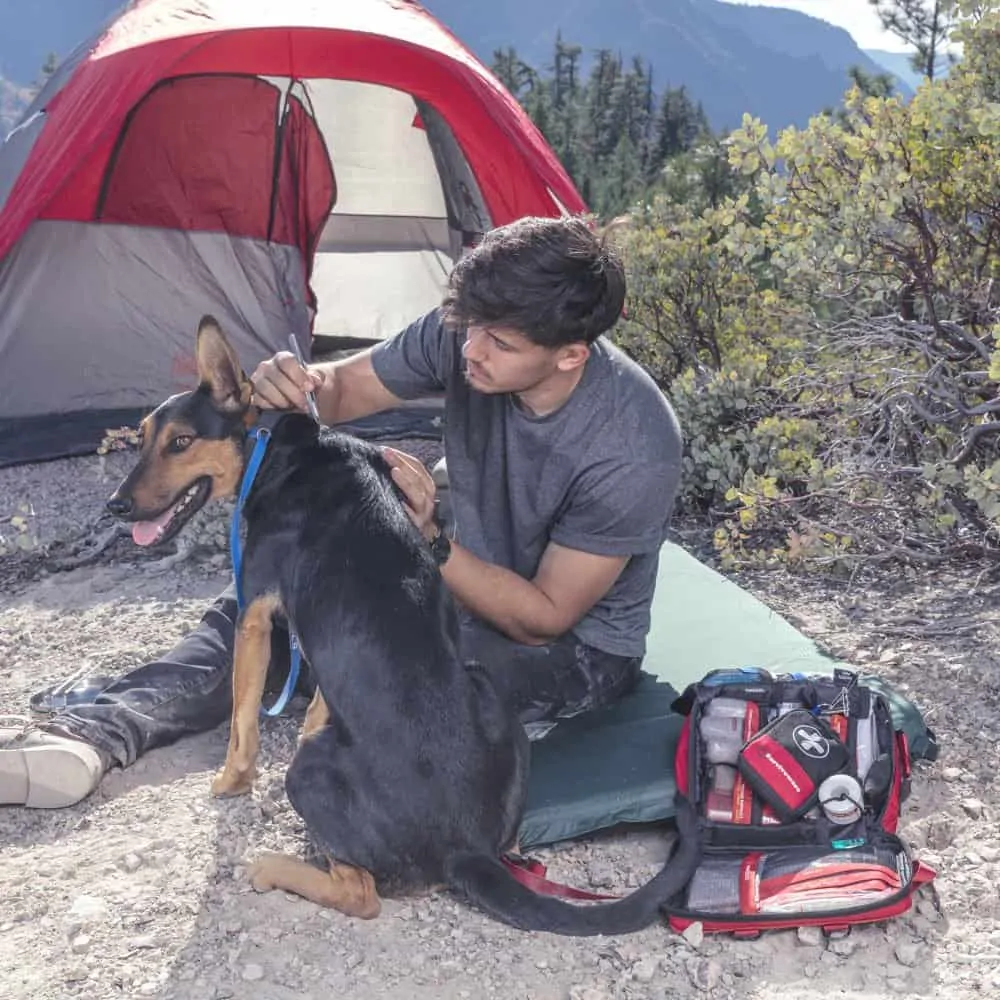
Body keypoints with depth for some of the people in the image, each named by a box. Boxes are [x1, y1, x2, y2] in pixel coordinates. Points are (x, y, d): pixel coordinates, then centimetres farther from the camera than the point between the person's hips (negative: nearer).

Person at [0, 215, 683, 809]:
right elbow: (344, 389, -2)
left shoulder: (632, 446, -31)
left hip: (577, 652, -6)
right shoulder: (463, 335, -16)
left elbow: (545, 618, -23)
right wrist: (295, 386, -26)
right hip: (468, 584, 6)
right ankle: (95, 734, -20)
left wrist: (429, 541, -34)